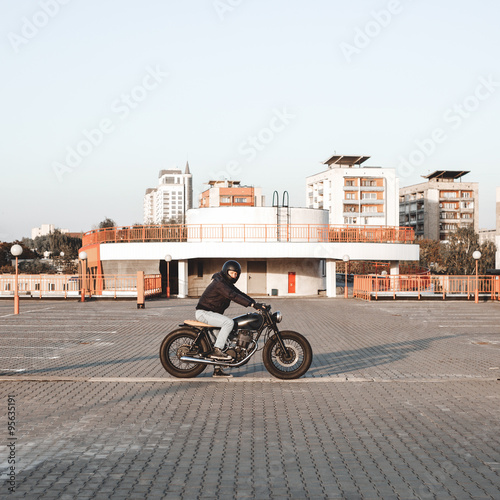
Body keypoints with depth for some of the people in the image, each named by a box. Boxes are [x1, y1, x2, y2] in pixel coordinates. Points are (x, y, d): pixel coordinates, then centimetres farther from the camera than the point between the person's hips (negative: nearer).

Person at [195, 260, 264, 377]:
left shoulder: (227, 283, 14)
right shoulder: (219, 283, -18)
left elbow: (240, 293, 11)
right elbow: (233, 296, -29)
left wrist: (256, 303, -1)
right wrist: (252, 304, -34)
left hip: (212, 313, 10)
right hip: (204, 312, -10)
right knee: (229, 322, -26)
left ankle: (218, 370, 12)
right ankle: (216, 351, -26)